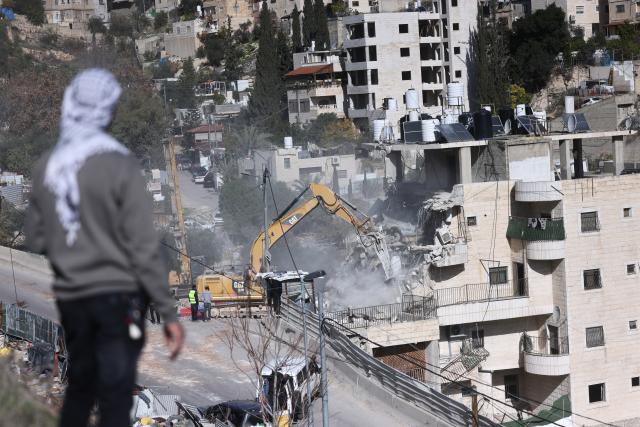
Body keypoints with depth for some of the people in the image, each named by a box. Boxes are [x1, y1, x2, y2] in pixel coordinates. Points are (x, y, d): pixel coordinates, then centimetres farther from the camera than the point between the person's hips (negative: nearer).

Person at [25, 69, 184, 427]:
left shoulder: (46, 167, 1)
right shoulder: (119, 164, -15)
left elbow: (36, 240, 8)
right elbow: (144, 246, -16)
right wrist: (169, 312, -11)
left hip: (70, 297, 5)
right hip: (117, 294, -5)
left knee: (80, 386, 20)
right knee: (115, 396, -1)